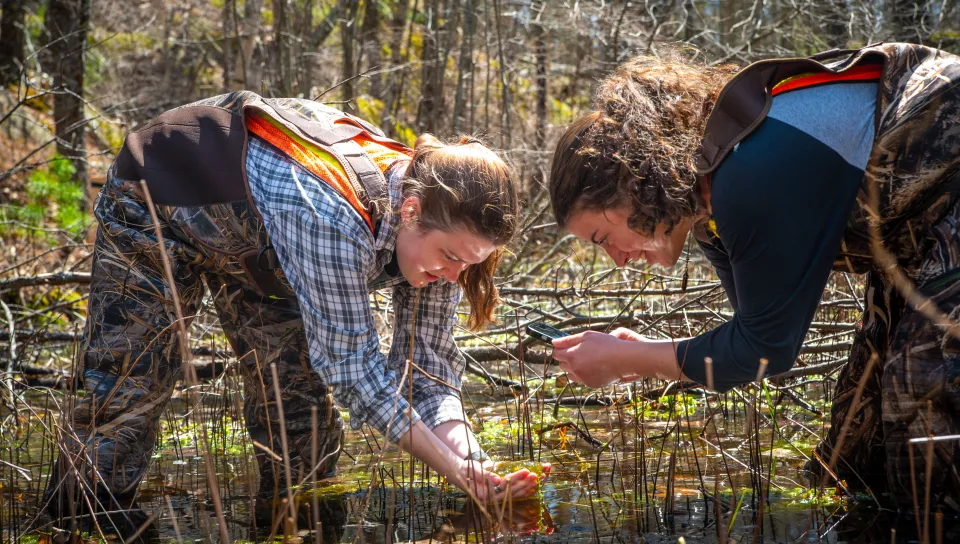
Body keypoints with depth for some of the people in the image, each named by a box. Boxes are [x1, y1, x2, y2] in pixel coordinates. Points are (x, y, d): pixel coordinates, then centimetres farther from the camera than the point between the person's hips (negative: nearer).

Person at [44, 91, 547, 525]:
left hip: (253, 230, 6)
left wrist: (473, 462, -35)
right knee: (124, 399, -6)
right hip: (156, 200, -6)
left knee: (304, 409, -1)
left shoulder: (433, 228, -21)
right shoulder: (333, 218, -44)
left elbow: (428, 376, -16)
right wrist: (462, 474, -37)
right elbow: (351, 364, -36)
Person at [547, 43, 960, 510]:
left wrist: (624, 360, -15)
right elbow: (758, 332, 10)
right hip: (917, 242, 10)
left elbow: (765, 348, -22)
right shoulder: (707, 199, 1)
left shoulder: (754, 180, -30)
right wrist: (642, 356, -4)